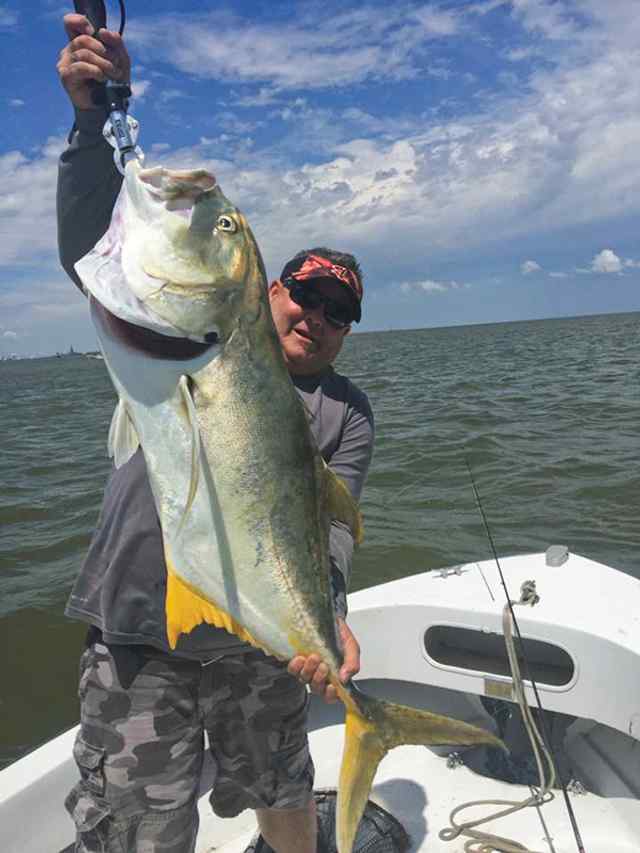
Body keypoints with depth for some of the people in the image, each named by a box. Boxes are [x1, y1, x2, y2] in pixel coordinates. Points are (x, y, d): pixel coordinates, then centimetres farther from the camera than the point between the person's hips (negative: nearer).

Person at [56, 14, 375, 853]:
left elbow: (334, 523, -8)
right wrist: (96, 117, -22)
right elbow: (93, 250, -9)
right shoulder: (200, 336, 1)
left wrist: (325, 612, -28)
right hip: (137, 632, -2)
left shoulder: (347, 413, 4)